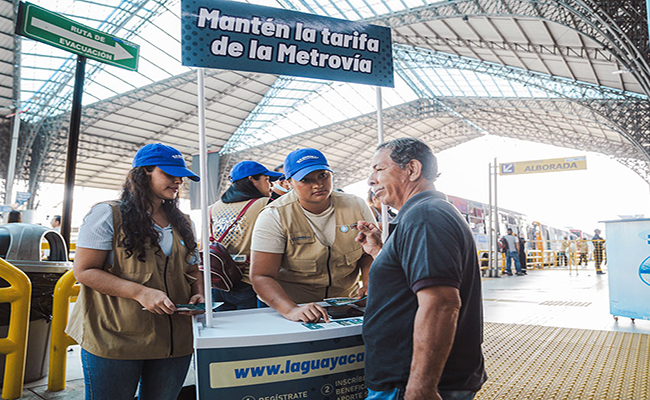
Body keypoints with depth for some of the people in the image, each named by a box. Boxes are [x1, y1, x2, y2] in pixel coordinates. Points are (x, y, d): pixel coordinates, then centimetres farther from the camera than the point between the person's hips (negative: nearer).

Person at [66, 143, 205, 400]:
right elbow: (84, 271, -10)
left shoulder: (182, 223, 13)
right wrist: (139, 292, -21)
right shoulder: (108, 214, -4)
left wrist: (198, 294, -3)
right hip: (113, 342, -5)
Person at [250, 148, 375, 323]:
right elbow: (261, 277, -18)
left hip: (347, 303, 3)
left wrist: (369, 285, -12)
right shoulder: (273, 217, -13)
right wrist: (291, 310, -34)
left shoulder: (356, 206, -1)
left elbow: (369, 253, 8)